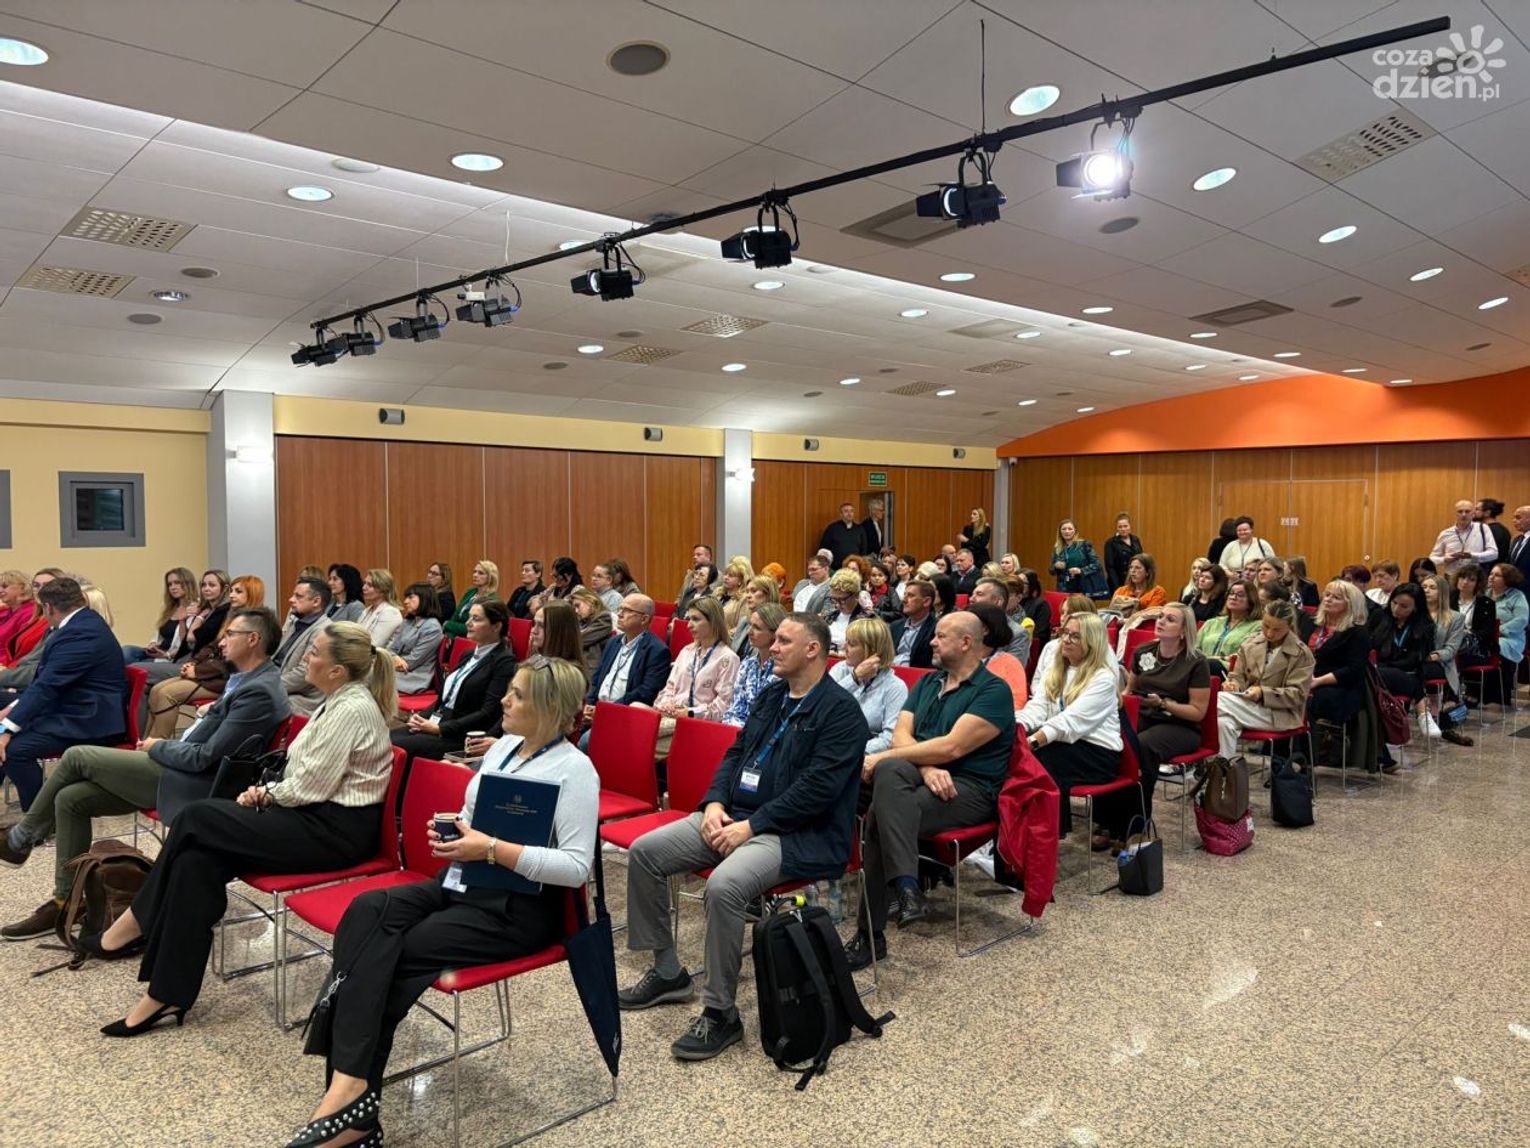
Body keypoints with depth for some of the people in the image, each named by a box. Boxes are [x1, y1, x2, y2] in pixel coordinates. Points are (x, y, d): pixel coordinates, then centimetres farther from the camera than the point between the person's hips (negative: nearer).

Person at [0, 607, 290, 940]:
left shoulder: (260, 692, -23)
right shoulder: (247, 680, 10)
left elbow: (204, 758, -23)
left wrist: (158, 747, -7)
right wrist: (164, 746, 7)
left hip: (188, 781, -9)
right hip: (181, 768, 9)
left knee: (77, 756, -2)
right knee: (69, 799, 6)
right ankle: (64, 901, 14)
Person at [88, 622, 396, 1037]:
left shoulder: (352, 709, -19)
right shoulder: (339, 700, 13)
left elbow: (308, 787, -19)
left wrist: (267, 794, -2)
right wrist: (269, 791, 2)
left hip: (335, 830, -9)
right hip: (318, 816, 9)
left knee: (197, 818, -12)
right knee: (198, 857, -8)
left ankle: (137, 923, 5)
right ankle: (168, 993, -4)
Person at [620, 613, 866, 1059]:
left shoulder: (840, 710, -11)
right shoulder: (772, 696, 15)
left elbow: (816, 789, -19)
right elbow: (736, 752, 17)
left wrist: (750, 826, -19)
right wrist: (715, 803, -2)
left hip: (799, 834, -9)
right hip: (737, 815, 9)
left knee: (723, 885, -34)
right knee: (644, 851, -3)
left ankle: (721, 1014, -14)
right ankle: (667, 972, 12)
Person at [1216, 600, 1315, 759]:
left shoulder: (1302, 654, 0)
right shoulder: (1250, 645, 11)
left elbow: (1297, 695, -6)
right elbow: (1238, 675, 16)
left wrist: (1263, 693, -21)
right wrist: (1234, 684, -9)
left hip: (1281, 714, -4)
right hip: (1248, 705, 4)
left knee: (1220, 700, -31)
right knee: (1223, 722, -34)